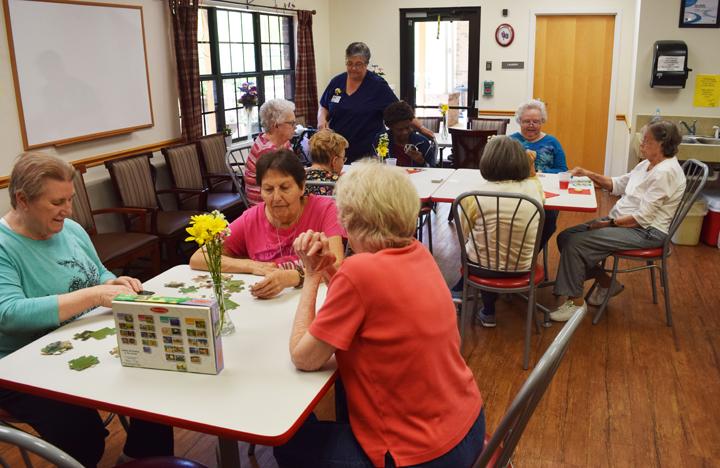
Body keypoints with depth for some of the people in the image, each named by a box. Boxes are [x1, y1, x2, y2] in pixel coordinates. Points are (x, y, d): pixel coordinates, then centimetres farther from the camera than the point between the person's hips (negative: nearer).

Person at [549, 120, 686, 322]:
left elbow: (643, 218, -22)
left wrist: (609, 224, -17)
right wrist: (589, 174, 7)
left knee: (575, 243, -22)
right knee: (565, 237, 0)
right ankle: (606, 283, 13)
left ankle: (576, 302, -8)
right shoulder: (648, 164, 10)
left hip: (645, 232, -10)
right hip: (621, 220, 10)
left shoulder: (665, 172, -19)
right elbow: (618, 184, 18)